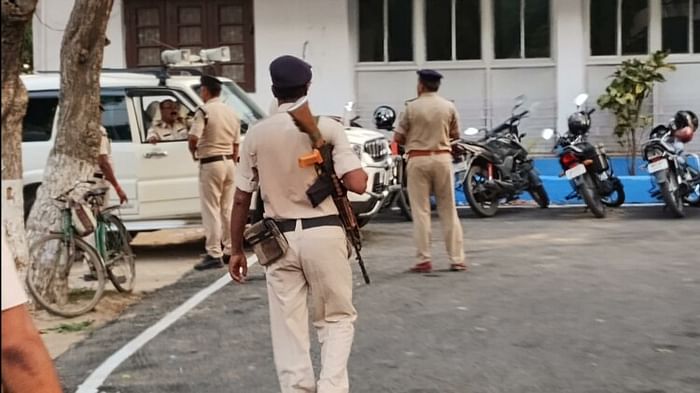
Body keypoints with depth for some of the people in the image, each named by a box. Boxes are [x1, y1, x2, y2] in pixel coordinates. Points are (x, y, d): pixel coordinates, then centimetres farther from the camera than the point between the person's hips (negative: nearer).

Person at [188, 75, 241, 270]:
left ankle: (214, 254, -5)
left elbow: (193, 138, -23)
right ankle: (230, 250, 19)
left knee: (211, 210, -4)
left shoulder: (204, 111, -11)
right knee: (228, 209, 14)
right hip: (228, 162, 7)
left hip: (210, 163, -7)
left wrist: (194, 152, -3)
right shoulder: (232, 113, 12)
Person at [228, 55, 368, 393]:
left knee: (288, 327, 8)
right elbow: (357, 184, -12)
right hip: (323, 234, -1)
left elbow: (241, 199, 4)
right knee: (337, 318, 13)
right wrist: (361, 172, 12)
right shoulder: (327, 127, -4)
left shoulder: (256, 134, 2)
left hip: (280, 238, 2)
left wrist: (237, 250, 13)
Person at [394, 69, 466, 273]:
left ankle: (424, 260, 1)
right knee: (448, 210, 8)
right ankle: (457, 259, 9)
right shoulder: (449, 107, 1)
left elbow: (398, 138, -2)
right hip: (442, 158, 2)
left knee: (421, 211, 3)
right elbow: (455, 135, 12)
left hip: (418, 159, -2)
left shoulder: (412, 107, -6)